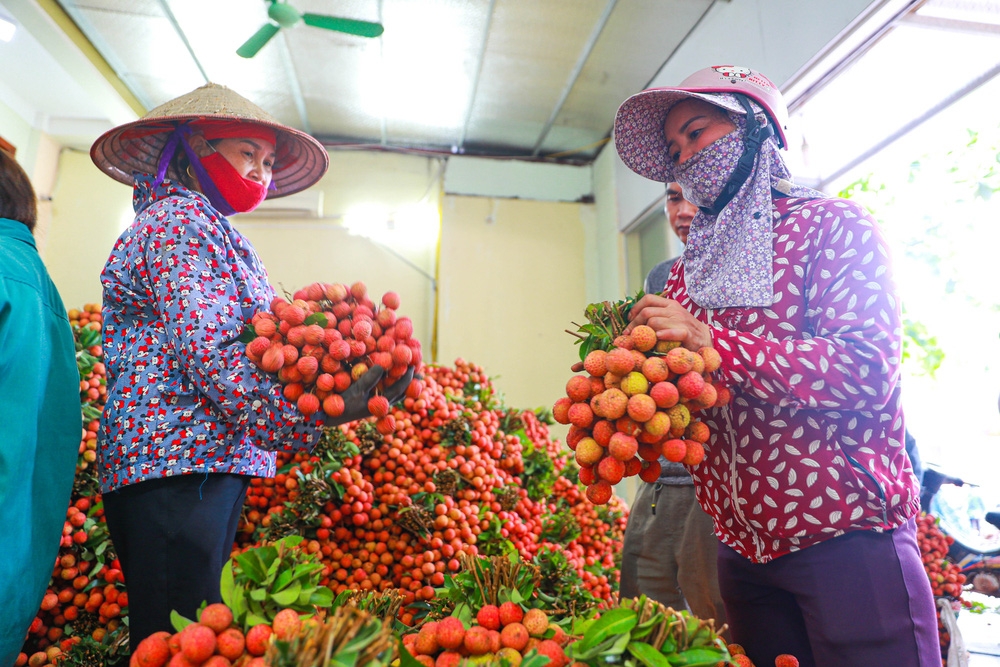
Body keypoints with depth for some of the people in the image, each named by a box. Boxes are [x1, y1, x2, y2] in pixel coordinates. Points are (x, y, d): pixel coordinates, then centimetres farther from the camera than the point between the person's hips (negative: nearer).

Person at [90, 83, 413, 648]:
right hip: (179, 459, -10)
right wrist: (315, 413, -20)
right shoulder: (184, 218, -5)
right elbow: (207, 346, -18)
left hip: (213, 460, 10)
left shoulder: (201, 225, 24)